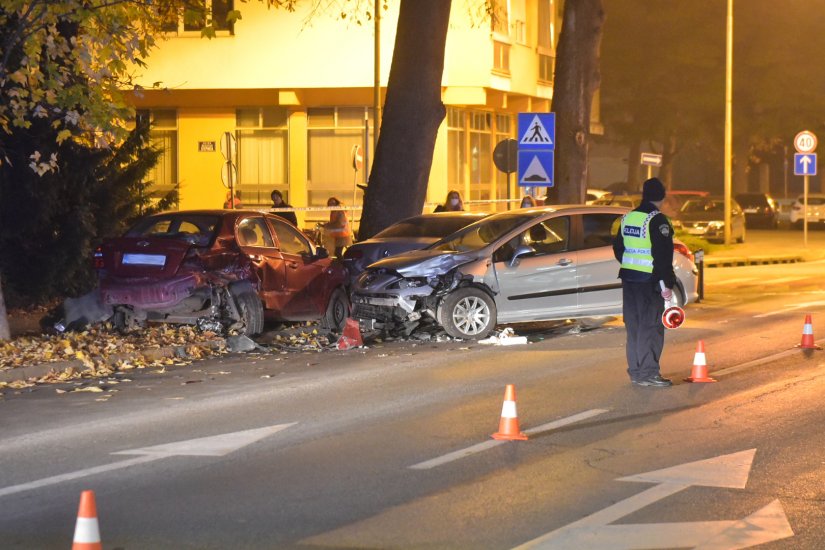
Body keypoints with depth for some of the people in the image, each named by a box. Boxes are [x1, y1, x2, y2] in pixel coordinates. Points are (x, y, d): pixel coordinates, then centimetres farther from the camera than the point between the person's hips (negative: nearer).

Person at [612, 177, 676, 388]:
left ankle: (635, 371, 16)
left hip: (629, 278, 8)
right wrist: (667, 283, -15)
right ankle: (648, 373, -7)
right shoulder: (657, 220, -13)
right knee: (651, 326, -4)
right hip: (649, 281, -8)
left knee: (633, 325, 12)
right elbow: (663, 255, -17)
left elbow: (618, 248, 18)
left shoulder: (628, 218, 11)